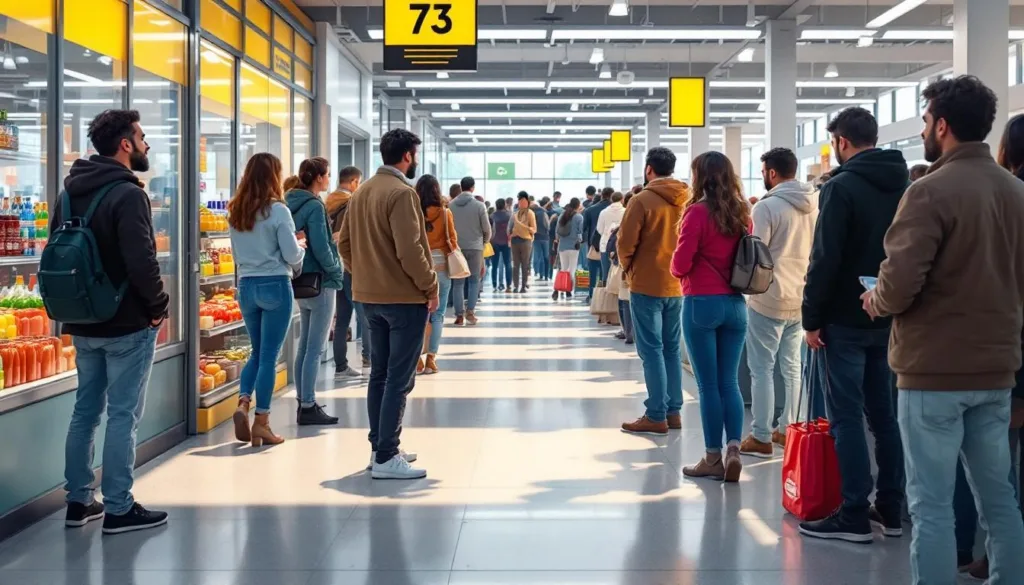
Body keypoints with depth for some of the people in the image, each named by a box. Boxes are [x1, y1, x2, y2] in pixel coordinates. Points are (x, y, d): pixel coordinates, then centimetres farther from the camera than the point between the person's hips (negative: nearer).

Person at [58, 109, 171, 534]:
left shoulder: (70, 191, 10)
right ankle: (118, 509, 3)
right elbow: (142, 262, -25)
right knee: (123, 415, -2)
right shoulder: (127, 193, -17)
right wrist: (159, 306, -10)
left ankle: (78, 501, 22)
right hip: (127, 324, -8)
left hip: (82, 324, 8)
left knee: (85, 409, 15)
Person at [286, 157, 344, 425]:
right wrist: (336, 272, -6)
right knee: (315, 349, -4)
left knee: (304, 346, 14)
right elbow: (320, 247, -20)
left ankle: (304, 403, 19)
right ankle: (309, 408, -1)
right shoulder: (315, 206, -16)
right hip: (320, 282, -9)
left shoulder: (292, 203, 10)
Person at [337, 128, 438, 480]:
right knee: (399, 379, -5)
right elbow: (410, 250, -22)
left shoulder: (361, 192, 11)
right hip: (405, 297, -9)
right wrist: (431, 287, -13)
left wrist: (364, 276, 17)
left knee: (379, 374, 16)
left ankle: (380, 447, 23)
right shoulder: (401, 193, -16)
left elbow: (344, 243, 13)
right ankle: (386, 458, -4)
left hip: (370, 296, 9)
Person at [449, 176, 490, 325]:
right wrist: (484, 240, 18)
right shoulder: (479, 205, -7)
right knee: (474, 280, 9)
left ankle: (459, 314, 2)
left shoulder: (451, 205, -1)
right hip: (475, 247, -2)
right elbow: (487, 228, -3)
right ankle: (470, 311, -1)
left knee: (458, 281, 7)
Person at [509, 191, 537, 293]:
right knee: (516, 265, 4)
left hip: (526, 240, -5)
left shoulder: (530, 213, -2)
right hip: (515, 240, 5)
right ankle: (515, 286, 5)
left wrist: (527, 228, -22)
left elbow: (534, 229, -4)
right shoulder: (515, 213, 12)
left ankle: (524, 286, 2)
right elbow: (511, 226, 19)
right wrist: (510, 234, 4)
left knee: (525, 265, 0)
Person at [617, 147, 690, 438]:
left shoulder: (642, 201, -13)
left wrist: (626, 267, 8)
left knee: (651, 350, -2)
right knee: (672, 348, 13)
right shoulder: (688, 200, 2)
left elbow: (626, 243, -11)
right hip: (677, 285, 5)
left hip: (647, 284, -5)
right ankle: (674, 411, 16)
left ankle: (656, 416, -1)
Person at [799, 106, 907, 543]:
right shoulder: (905, 186, 11)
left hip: (845, 321, -7)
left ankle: (854, 517, -1)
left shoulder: (842, 187, -12)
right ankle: (890, 509, 18)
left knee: (846, 417, -3)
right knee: (884, 414, 13)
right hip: (888, 320, 7)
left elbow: (825, 259, -17)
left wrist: (811, 318, -11)